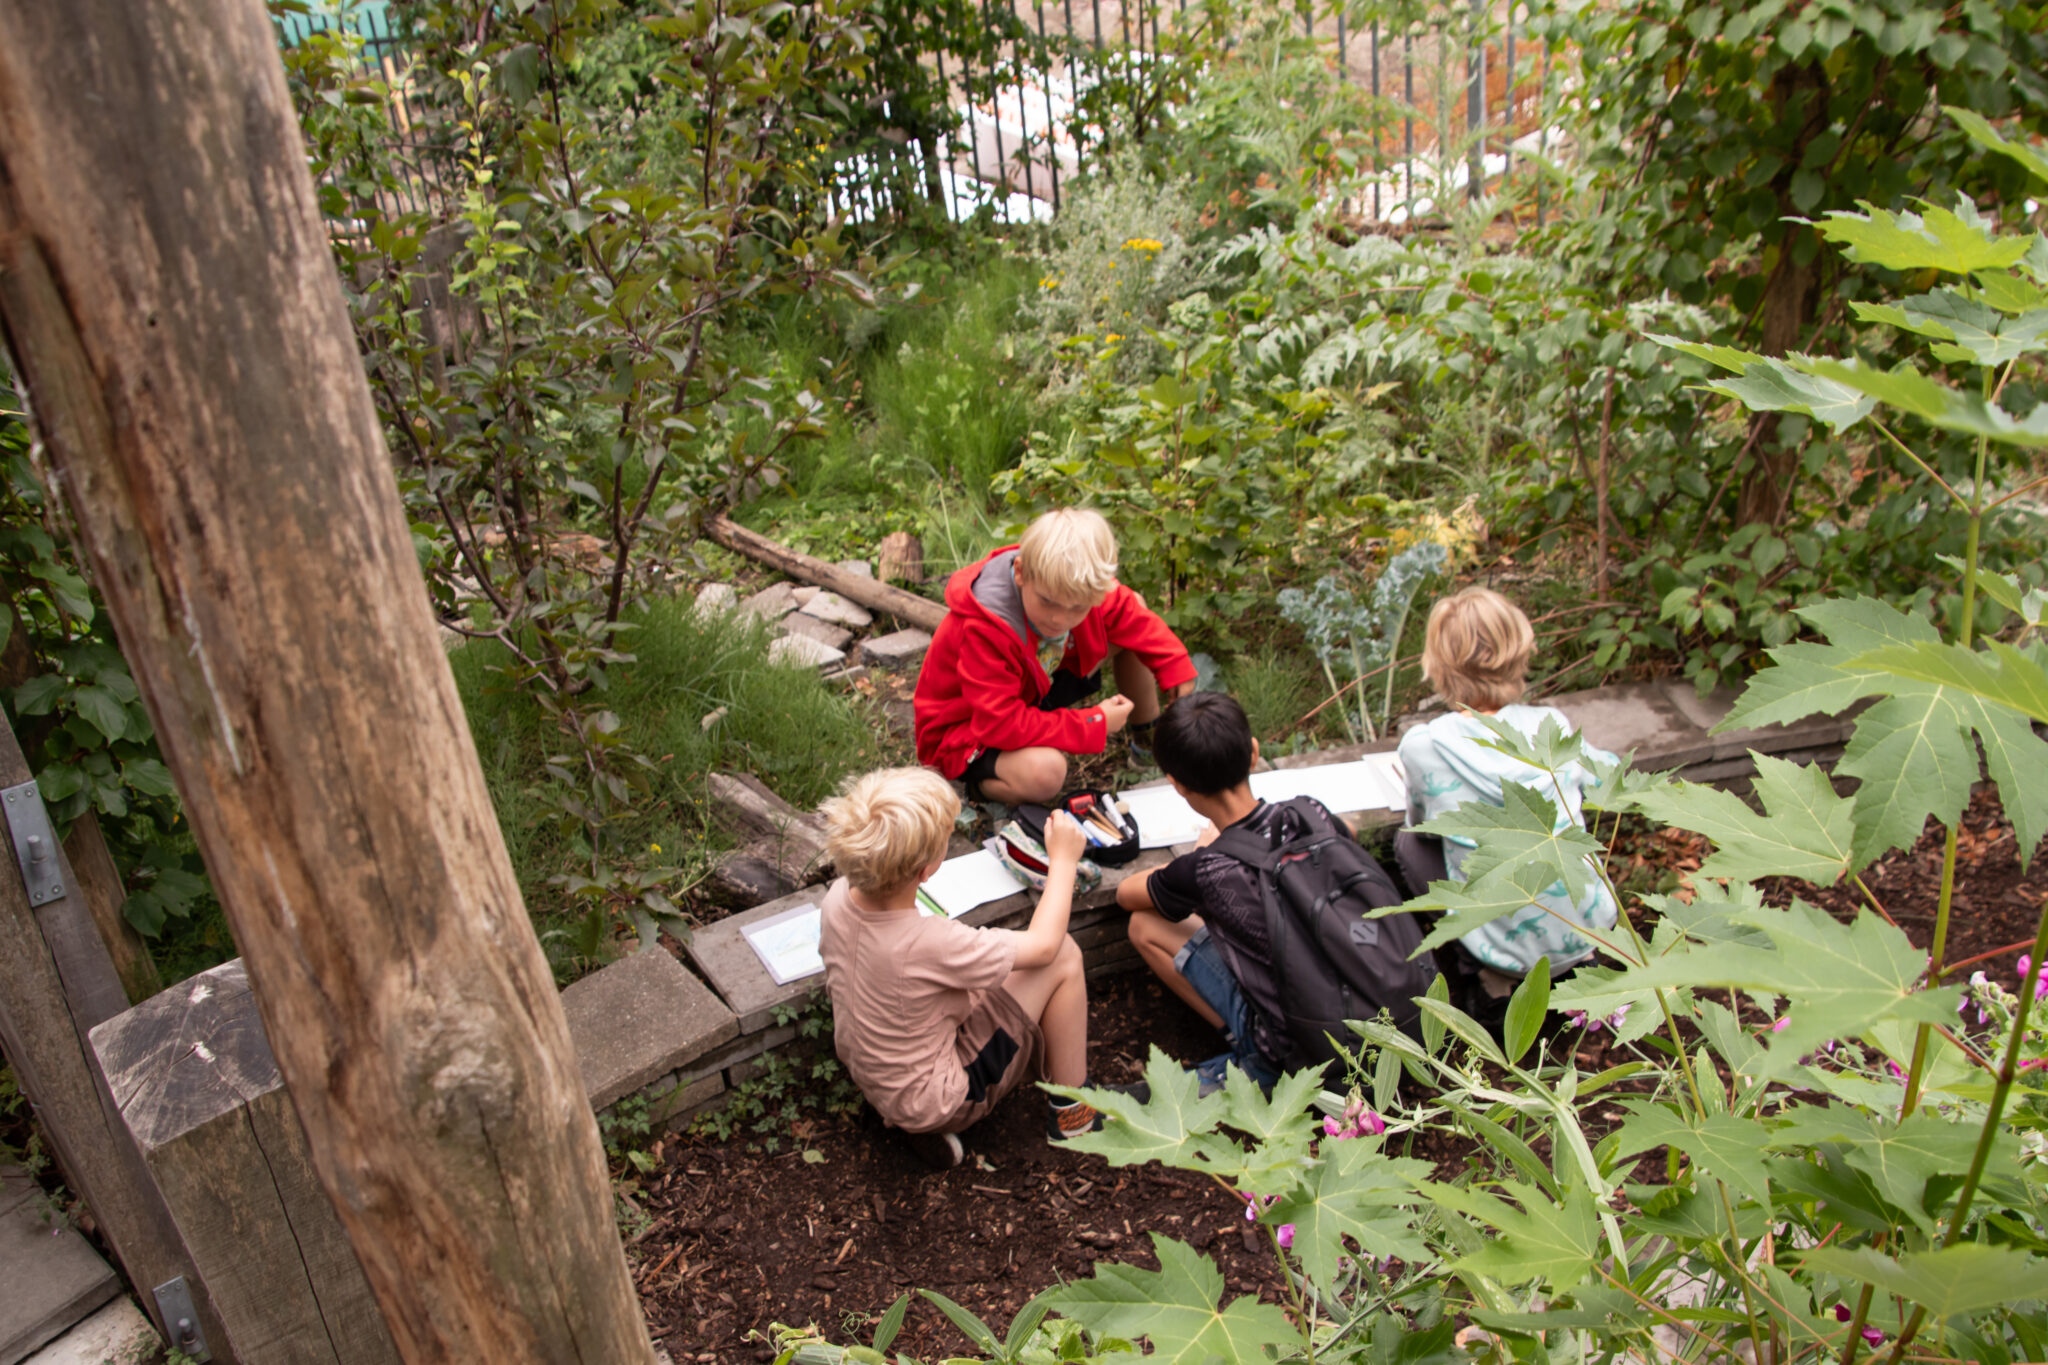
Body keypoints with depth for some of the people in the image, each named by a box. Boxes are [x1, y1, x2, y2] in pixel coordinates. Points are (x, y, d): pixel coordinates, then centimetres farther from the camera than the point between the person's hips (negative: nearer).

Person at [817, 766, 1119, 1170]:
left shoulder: (838, 898, -16)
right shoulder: (929, 944, -35)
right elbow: (1043, 945, -19)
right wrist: (1064, 860, -5)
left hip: (872, 1081, 7)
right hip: (935, 1101, -7)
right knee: (1064, 958, -6)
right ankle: (1072, 1111, 13)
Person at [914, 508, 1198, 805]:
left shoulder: (1076, 591, -17)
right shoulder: (983, 631, -38)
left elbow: (1132, 613, 2)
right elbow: (1001, 725, -38)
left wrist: (1176, 668, -8)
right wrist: (1095, 724, -31)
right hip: (970, 729, -8)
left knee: (1133, 615, 2)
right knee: (1044, 772, -42)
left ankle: (1147, 735, 18)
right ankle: (982, 784, -7)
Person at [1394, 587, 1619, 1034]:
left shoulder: (1422, 746, -14)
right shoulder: (1552, 726, -5)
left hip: (1509, 949, -3)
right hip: (1589, 930, 4)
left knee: (1410, 843, 17)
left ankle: (1485, 982, 14)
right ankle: (1581, 968, 23)